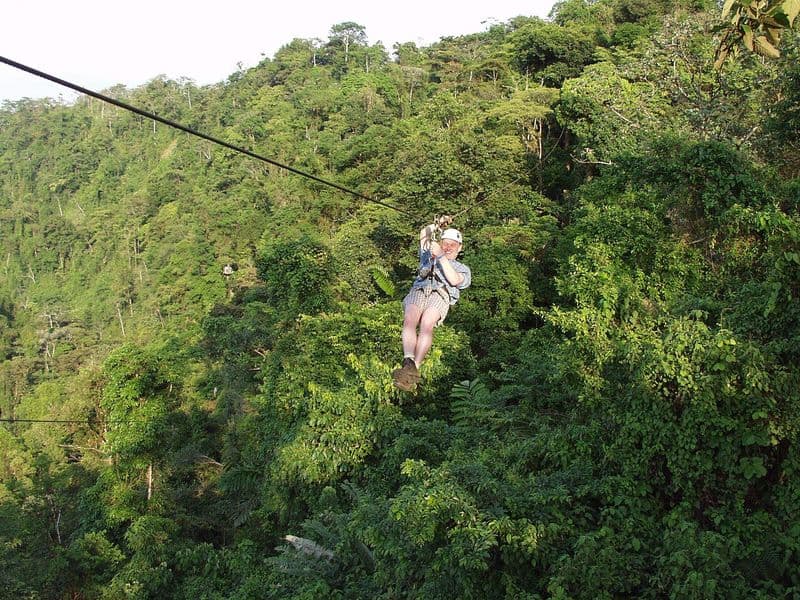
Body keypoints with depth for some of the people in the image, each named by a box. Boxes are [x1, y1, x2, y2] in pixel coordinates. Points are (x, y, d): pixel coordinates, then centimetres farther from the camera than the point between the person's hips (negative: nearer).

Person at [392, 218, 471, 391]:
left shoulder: (463, 269, 31)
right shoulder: (429, 257, 43)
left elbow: (454, 280, 7)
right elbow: (424, 233, 38)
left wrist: (441, 256, 2)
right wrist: (439, 224, 25)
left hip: (441, 295, -3)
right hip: (418, 291, 3)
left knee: (426, 324, -36)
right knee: (409, 320, -34)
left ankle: (415, 368, -52)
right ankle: (408, 362, -52)